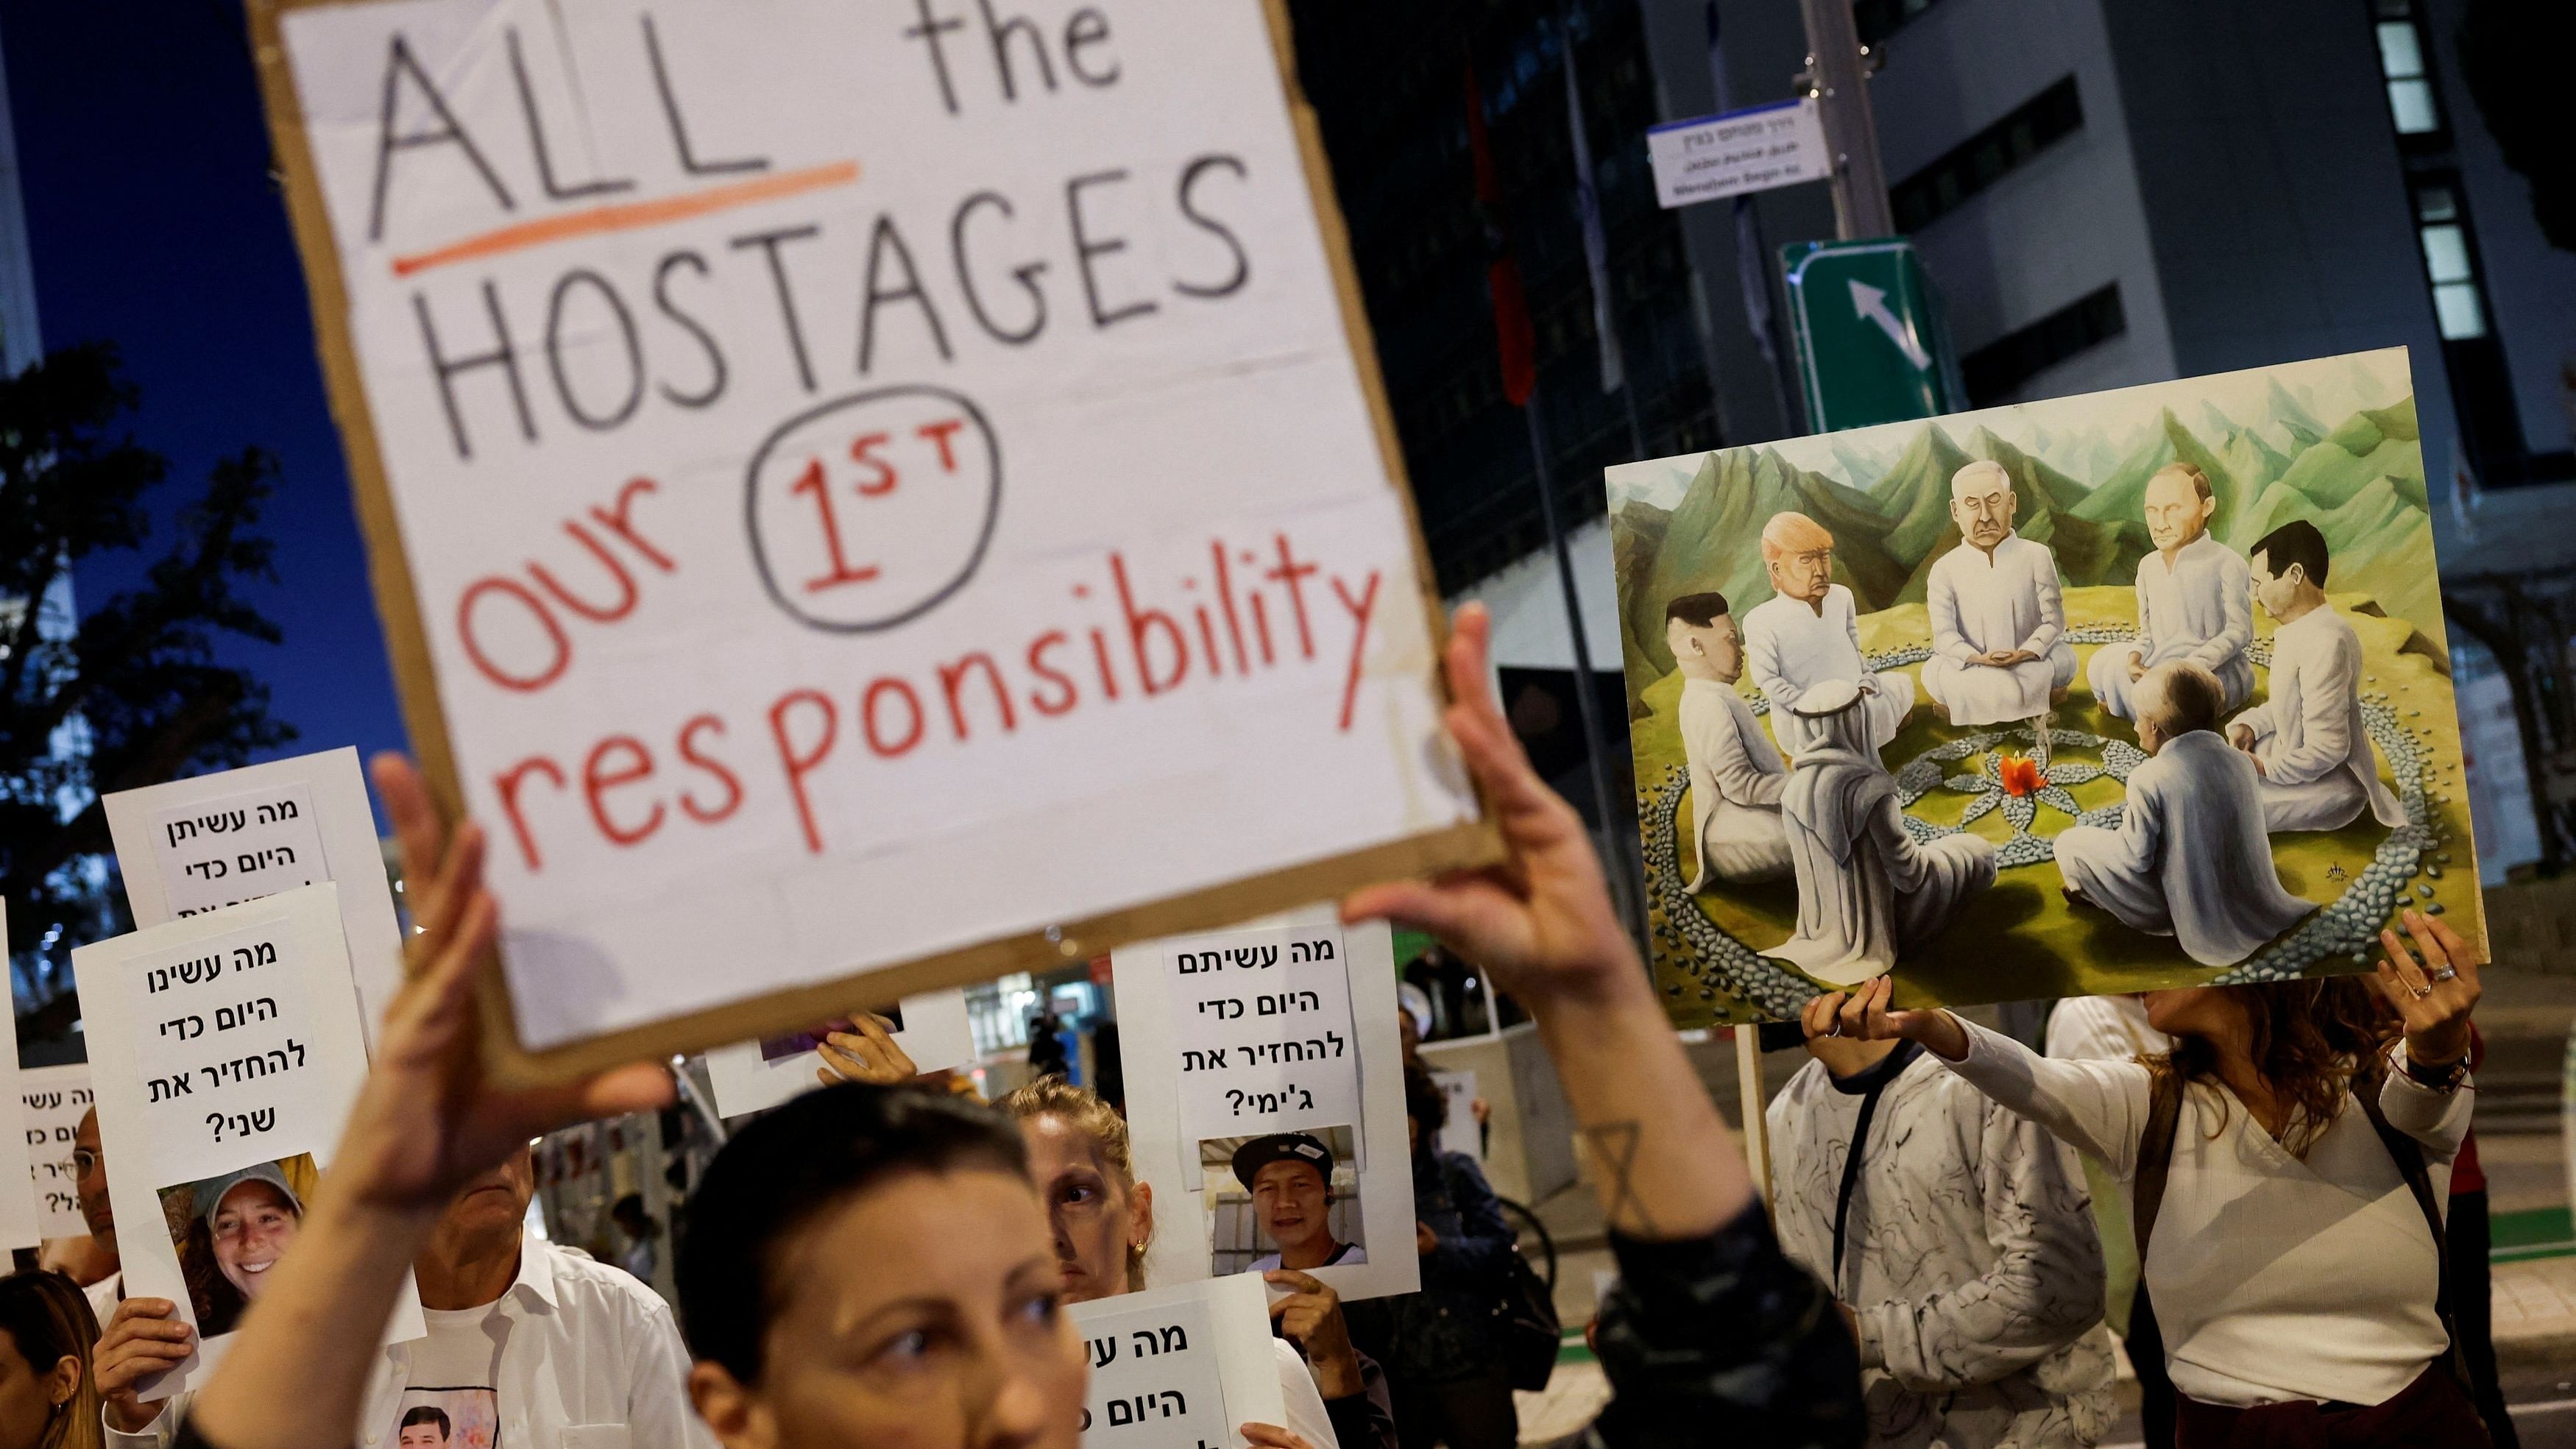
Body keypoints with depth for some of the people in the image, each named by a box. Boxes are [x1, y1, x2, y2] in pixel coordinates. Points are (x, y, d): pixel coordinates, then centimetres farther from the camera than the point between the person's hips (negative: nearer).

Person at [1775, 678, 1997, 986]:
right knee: (1977, 852, 13)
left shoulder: (1795, 788, -11)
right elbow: (1907, 870, -21)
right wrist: (1923, 855, 2)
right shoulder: (1868, 788, -29)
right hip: (1880, 919, -7)